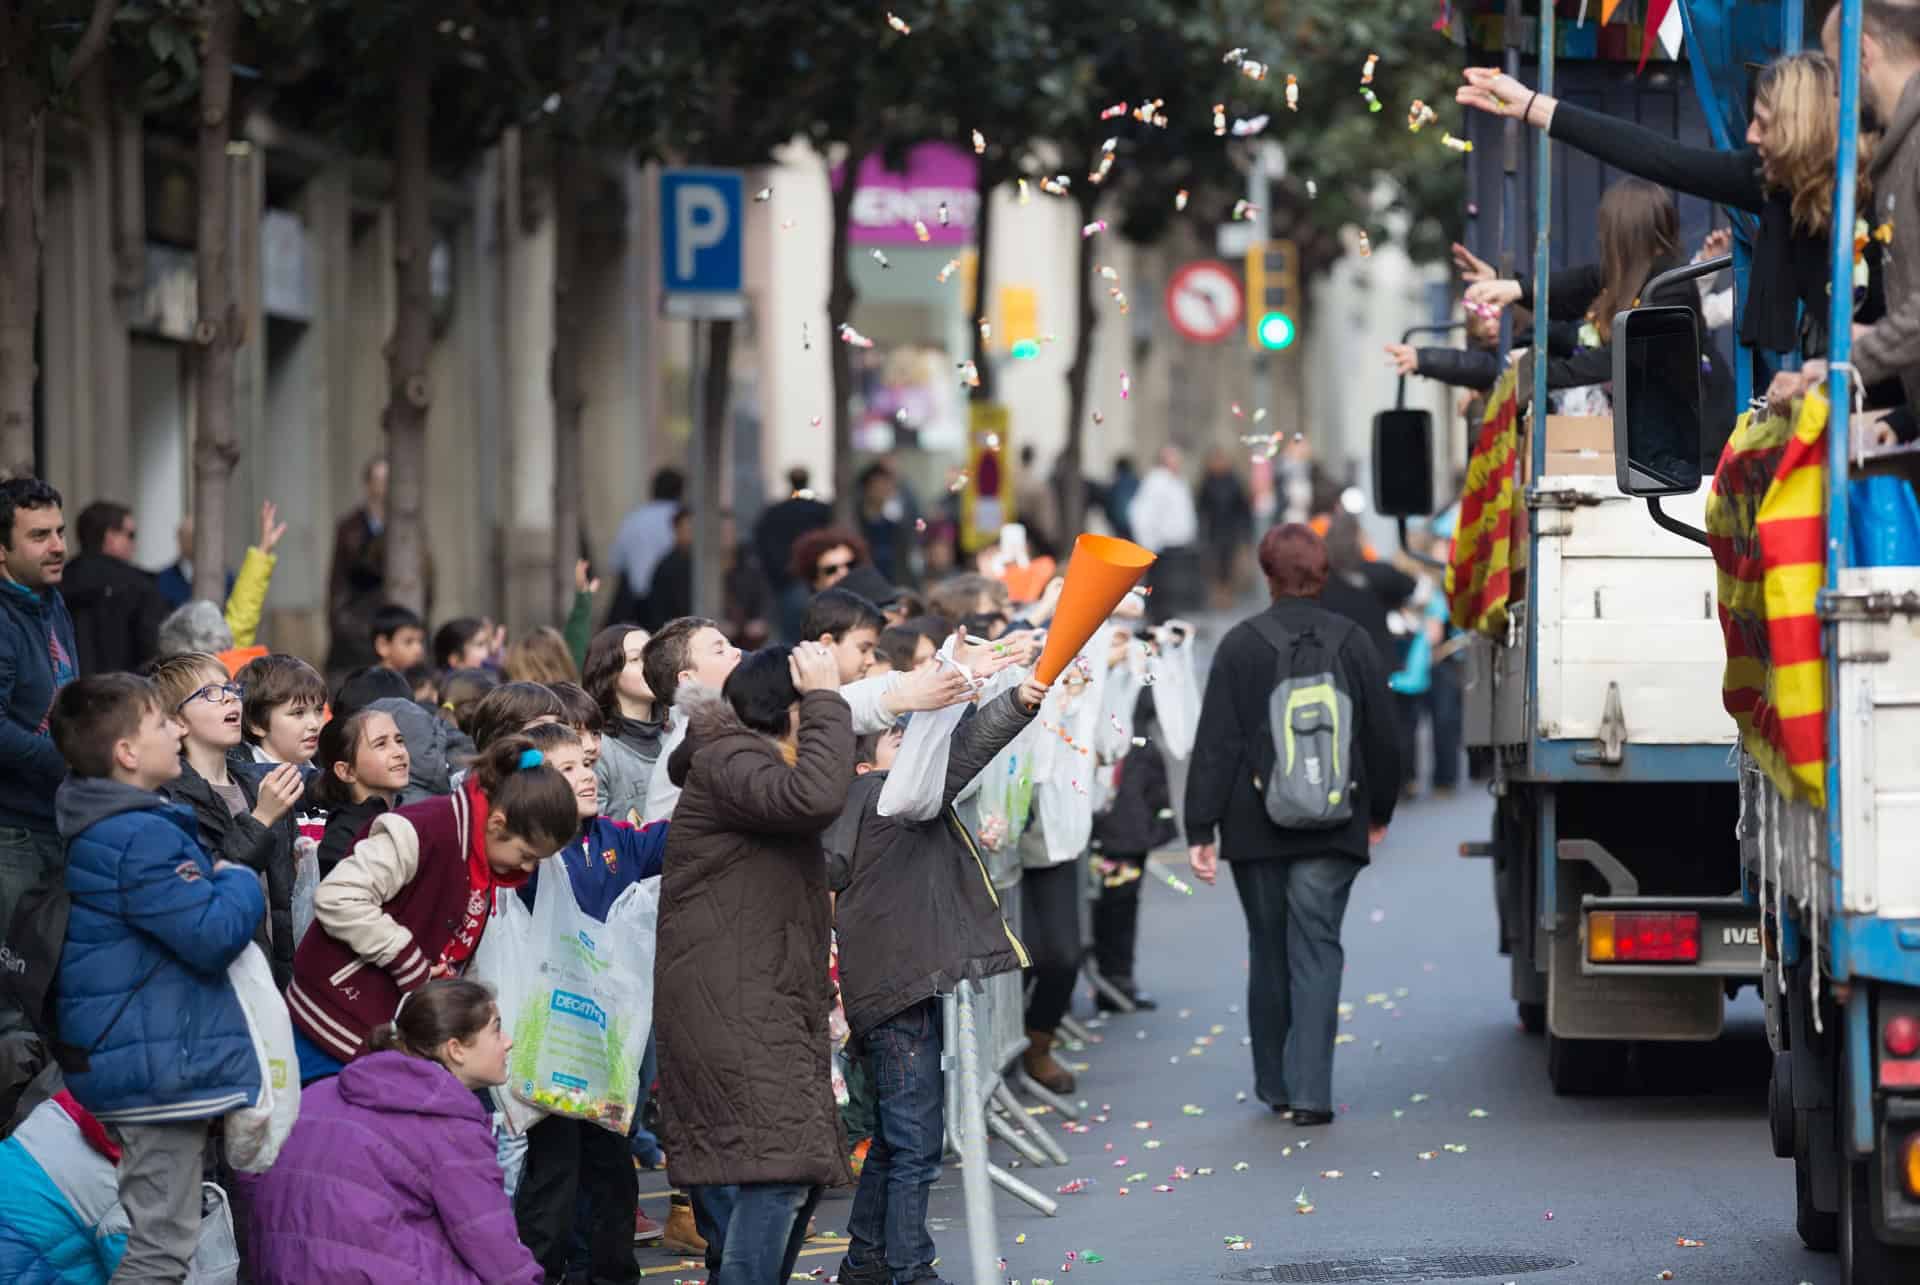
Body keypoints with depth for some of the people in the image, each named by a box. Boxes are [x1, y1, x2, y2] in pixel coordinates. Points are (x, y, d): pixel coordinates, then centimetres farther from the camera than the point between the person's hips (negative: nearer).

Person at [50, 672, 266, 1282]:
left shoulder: (98, 825, 13)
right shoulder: (140, 838, -22)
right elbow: (216, 935, -22)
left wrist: (222, 876, 9)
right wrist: (241, 884, -4)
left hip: (134, 1064, 11)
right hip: (160, 1065, -11)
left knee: (153, 1235, 19)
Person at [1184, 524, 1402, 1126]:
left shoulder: (1241, 645, -5)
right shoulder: (1352, 643, 1)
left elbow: (1214, 744, -6)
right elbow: (1383, 736, 8)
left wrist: (1202, 829, -4)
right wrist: (1379, 811, 22)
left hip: (1257, 826, 0)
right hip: (1333, 827, 0)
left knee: (1269, 952, 13)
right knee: (1317, 951, 0)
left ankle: (1275, 1086, 22)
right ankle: (1309, 1092, -10)